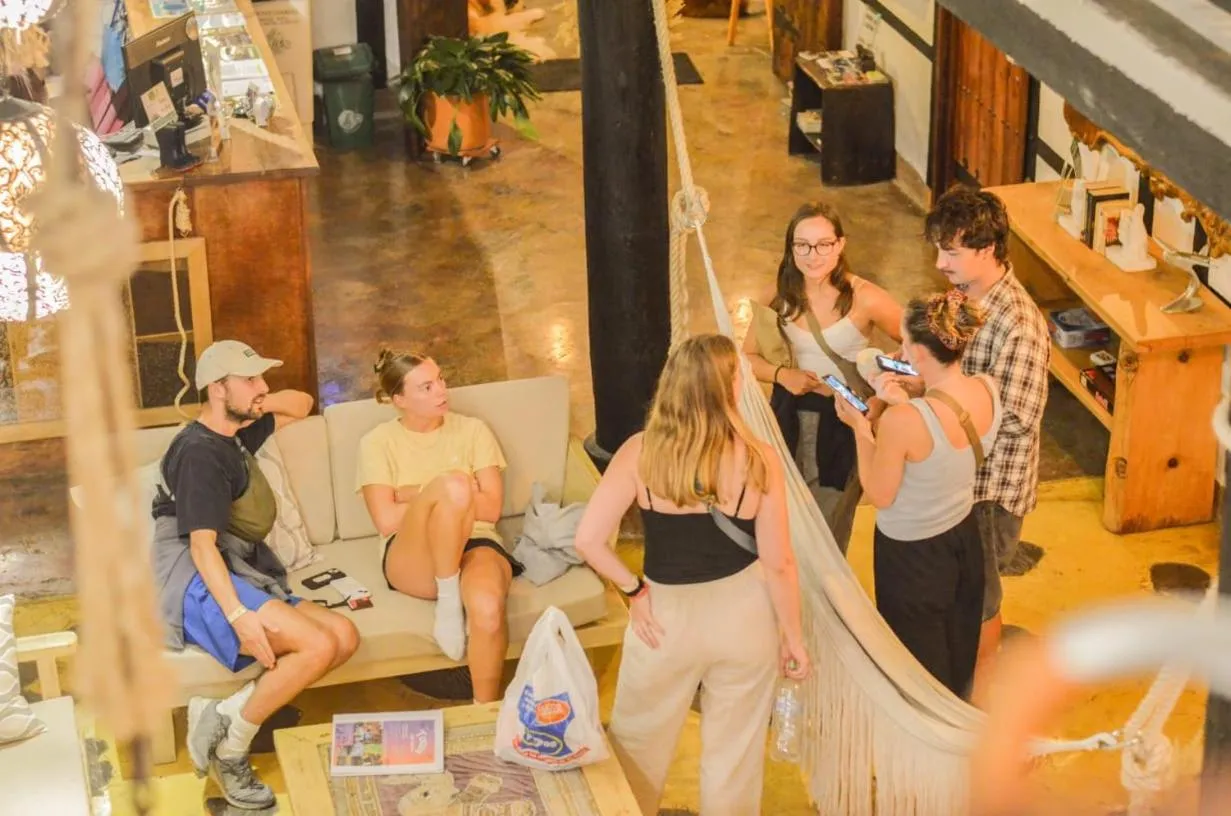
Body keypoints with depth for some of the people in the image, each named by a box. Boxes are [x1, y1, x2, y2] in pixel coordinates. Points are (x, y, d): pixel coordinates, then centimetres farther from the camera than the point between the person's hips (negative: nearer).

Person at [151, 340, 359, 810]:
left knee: (345, 636, -10)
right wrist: (239, 617, -31)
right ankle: (230, 748, -14)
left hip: (242, 581, 10)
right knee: (319, 644, -28)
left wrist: (261, 403, 10)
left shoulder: (236, 434, 18)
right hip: (198, 588, -10)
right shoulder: (199, 453, -11)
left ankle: (221, 712, -14)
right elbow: (202, 546, -19)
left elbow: (302, 405, 33)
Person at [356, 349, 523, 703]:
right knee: (452, 484, -35)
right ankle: (447, 599, -21)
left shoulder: (472, 430, 13)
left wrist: (417, 495, -2)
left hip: (476, 545, 2)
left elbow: (491, 509, 2)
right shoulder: (378, 442, 8)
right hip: (414, 559, -1)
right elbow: (386, 521, -4)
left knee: (487, 605, -38)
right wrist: (444, 493, -2)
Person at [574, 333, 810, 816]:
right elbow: (778, 564, -10)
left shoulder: (640, 452, -14)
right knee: (734, 749, 18)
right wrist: (793, 637, 3)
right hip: (743, 614, 0)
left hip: (667, 613, 0)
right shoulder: (758, 459, -15)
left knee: (637, 743, 21)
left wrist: (634, 590, -1)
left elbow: (588, 539, -16)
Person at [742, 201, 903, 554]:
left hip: (844, 420, -3)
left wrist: (883, 399, -20)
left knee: (828, 536, 11)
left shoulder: (864, 298, -17)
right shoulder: (778, 297, -6)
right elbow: (748, 356, 5)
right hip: (790, 418, 3)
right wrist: (782, 374, -14)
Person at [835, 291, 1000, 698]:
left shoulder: (902, 421, -36)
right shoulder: (988, 390, -16)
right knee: (958, 652, 29)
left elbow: (880, 495, -20)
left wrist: (860, 430, -11)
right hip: (964, 537, 7)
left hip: (912, 554, -7)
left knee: (920, 667, 19)